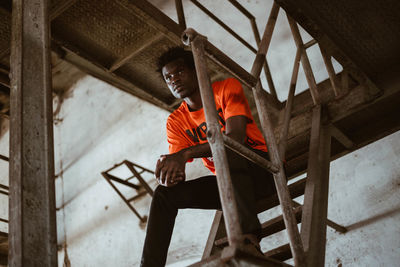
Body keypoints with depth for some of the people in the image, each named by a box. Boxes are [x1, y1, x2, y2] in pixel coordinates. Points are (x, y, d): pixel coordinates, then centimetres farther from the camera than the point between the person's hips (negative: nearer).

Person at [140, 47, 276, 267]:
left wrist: (186, 154, -33)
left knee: (226, 149, -36)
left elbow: (236, 137, -22)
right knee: (165, 193, -9)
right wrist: (170, 172, -29)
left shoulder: (227, 88, -6)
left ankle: (248, 234, -44)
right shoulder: (176, 122, 8)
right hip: (229, 181, 5)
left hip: (264, 169, -5)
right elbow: (177, 166, -2)